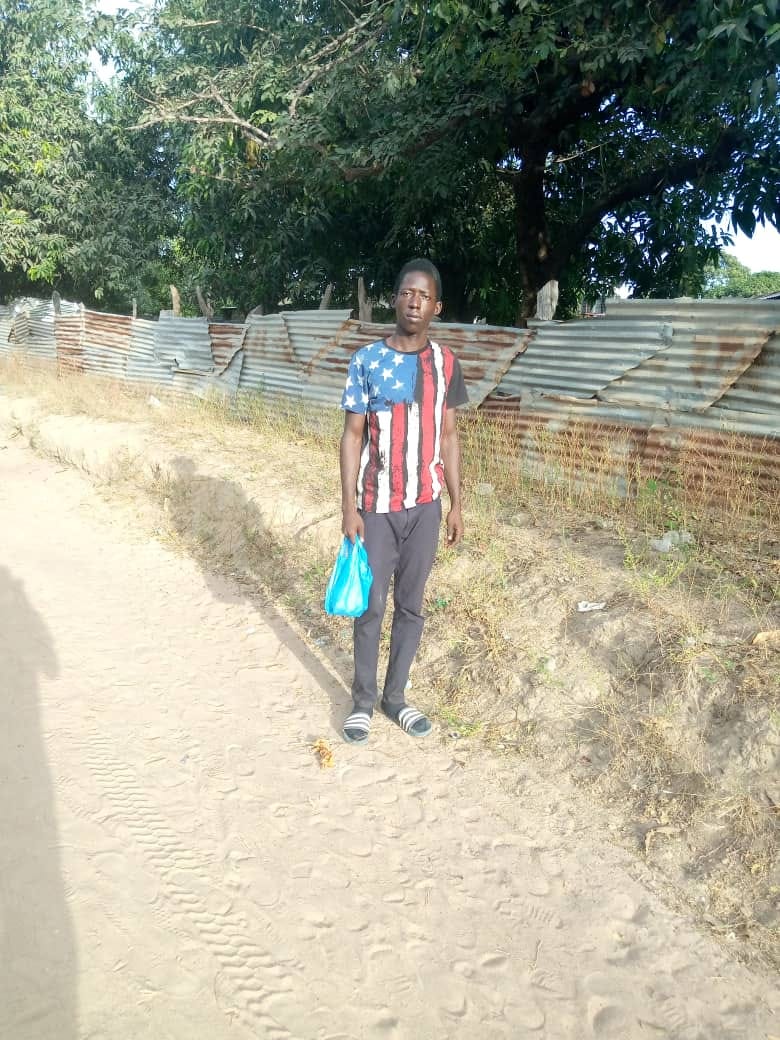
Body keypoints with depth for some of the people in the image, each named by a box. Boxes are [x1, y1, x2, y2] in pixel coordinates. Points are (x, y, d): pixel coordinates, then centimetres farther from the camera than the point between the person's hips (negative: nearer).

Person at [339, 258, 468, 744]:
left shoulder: (446, 363, 2)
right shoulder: (367, 361, -6)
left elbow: (448, 436, 7)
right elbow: (353, 436, -5)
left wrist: (456, 504, 5)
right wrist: (349, 506, -10)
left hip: (425, 505, 3)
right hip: (377, 506, -2)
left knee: (411, 606, 12)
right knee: (372, 606, 7)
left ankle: (396, 695, 28)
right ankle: (364, 699, 24)